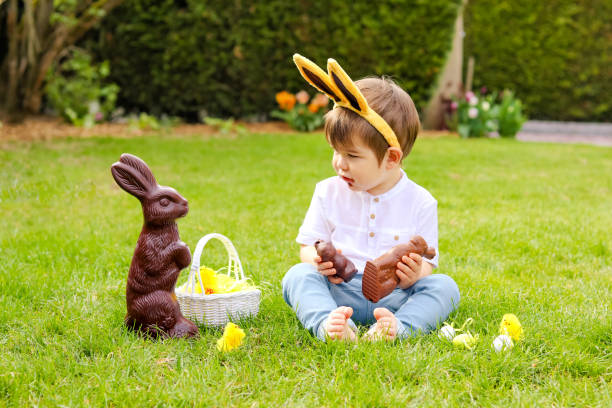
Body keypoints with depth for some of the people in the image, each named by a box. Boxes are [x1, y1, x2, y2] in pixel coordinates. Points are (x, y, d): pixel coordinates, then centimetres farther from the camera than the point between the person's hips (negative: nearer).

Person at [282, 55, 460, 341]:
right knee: (297, 275, -24)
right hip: (339, 292, 1)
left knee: (444, 286, -23)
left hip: (394, 295, -1)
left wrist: (415, 275, -23)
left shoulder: (420, 202, 1)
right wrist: (317, 260, -14)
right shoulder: (328, 192, 8)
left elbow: (427, 263, 3)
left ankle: (399, 326, -48)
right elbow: (307, 244, 11)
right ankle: (327, 324, -50)